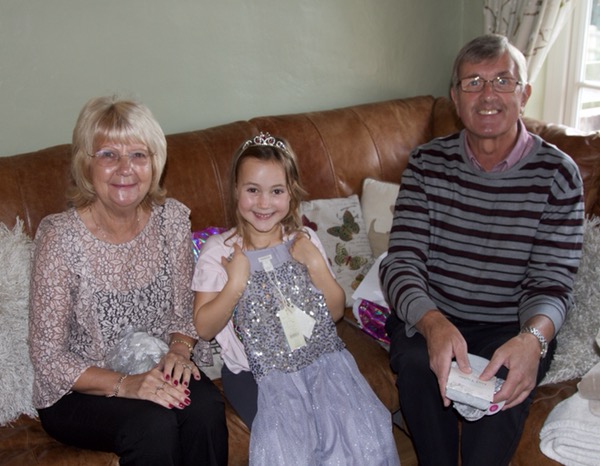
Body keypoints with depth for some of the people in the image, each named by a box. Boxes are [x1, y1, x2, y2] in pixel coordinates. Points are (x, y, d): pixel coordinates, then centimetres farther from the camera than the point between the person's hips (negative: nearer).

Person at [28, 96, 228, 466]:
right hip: (80, 391, -3)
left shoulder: (172, 218, -5)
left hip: (153, 371, 4)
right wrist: (123, 384, -26)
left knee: (205, 407, -25)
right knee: (153, 423, -31)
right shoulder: (61, 236, -18)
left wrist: (179, 350, -13)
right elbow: (48, 358, -14)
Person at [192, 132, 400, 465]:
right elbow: (204, 328, -1)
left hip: (325, 355, 2)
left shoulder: (304, 240, 9)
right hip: (271, 371, -2)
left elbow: (336, 311, 9)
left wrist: (316, 265, -5)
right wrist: (235, 283, -14)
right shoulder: (220, 250, 1)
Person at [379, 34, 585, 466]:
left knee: (503, 383, -31)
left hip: (511, 328, -1)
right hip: (430, 318, 2)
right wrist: (434, 325, -31)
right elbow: (402, 260, -10)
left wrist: (532, 339, -32)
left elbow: (552, 282, -8)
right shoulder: (427, 163, -1)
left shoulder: (557, 173, -5)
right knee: (417, 366, -28)